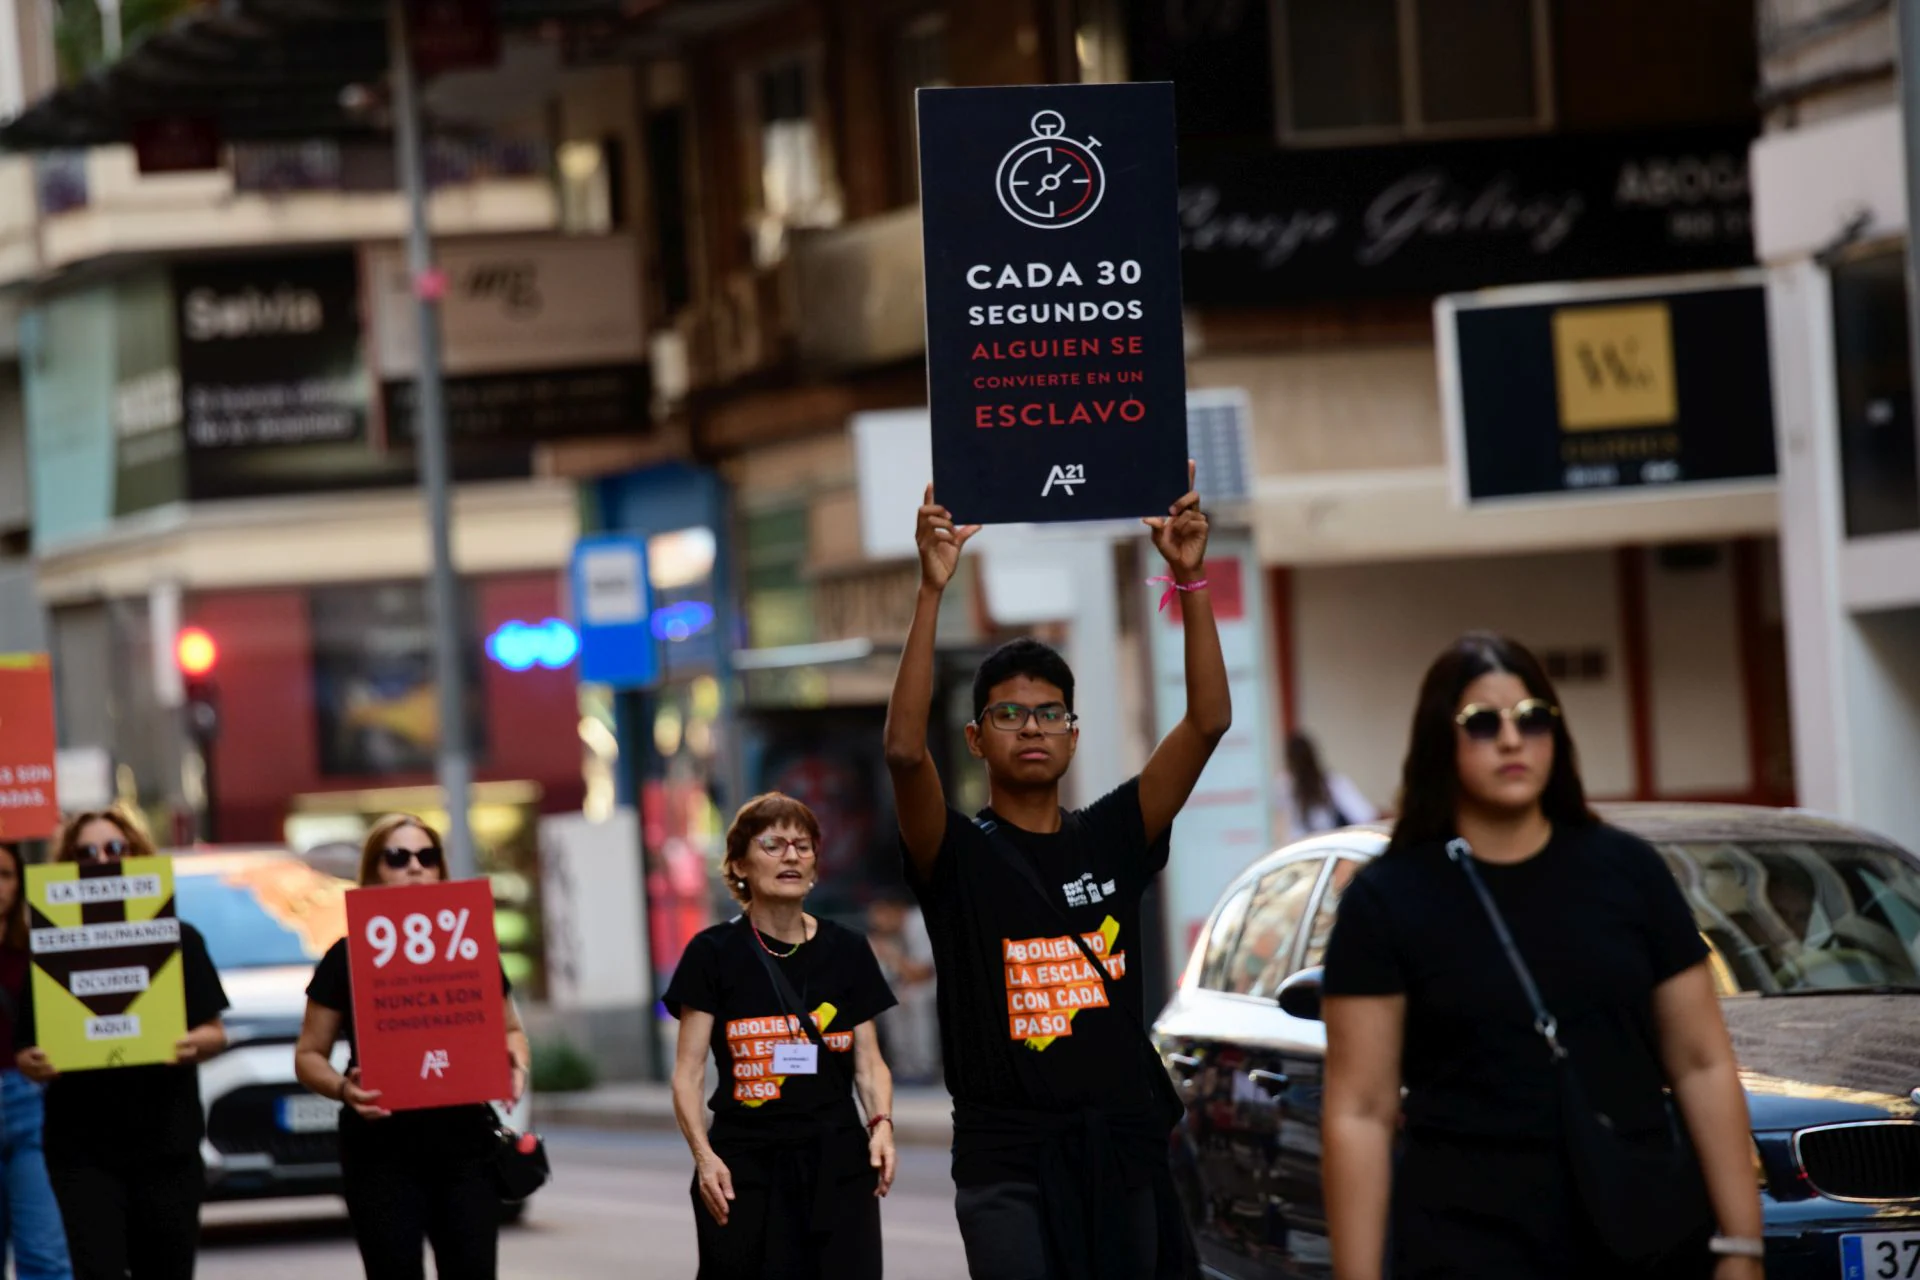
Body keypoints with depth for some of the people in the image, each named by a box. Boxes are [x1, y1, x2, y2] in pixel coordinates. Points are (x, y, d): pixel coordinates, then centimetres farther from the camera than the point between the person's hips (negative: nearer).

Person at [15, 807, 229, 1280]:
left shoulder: (179, 940, 3)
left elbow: (214, 1032, 5)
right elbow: (26, 1052, 1)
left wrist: (194, 1043, -17)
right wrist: (35, 1064, -22)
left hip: (168, 1145, 2)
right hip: (83, 1150, -2)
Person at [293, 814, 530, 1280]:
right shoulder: (347, 958, 1)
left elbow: (509, 1029, 20)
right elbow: (309, 1054, 5)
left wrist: (516, 1063, -3)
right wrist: (342, 1088, -16)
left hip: (464, 1142, 2)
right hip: (382, 1152, -2)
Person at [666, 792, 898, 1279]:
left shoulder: (847, 952, 9)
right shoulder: (715, 954, 1)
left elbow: (869, 1061, 11)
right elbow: (688, 1071, -2)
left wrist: (881, 1123, -9)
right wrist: (703, 1154, -17)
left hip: (837, 1166, 2)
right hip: (745, 1171, -2)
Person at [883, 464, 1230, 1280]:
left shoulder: (1112, 838, 7)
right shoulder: (959, 855, -2)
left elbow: (1208, 722, -3)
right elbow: (904, 749, -21)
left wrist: (1190, 579, -13)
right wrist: (932, 592, -27)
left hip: (1123, 1150, 4)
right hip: (1009, 1159, -4)